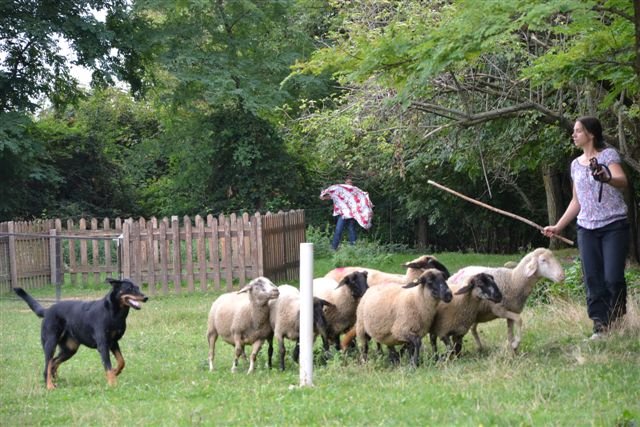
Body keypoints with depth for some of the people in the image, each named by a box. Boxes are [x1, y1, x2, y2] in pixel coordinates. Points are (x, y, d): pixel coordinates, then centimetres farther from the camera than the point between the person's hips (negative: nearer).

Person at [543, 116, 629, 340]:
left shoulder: (608, 155, -3)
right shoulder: (576, 164, 15)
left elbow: (622, 181, -21)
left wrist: (606, 178, -43)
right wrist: (558, 226, 19)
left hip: (614, 226, -5)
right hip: (587, 229, 5)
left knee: (613, 278, -12)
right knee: (593, 280, -1)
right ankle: (600, 326, 0)